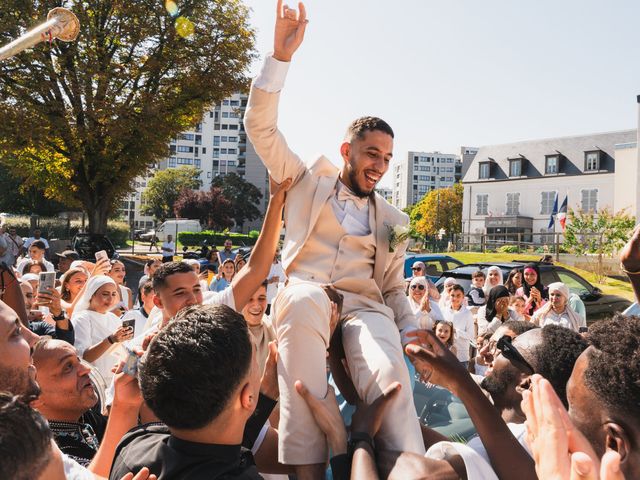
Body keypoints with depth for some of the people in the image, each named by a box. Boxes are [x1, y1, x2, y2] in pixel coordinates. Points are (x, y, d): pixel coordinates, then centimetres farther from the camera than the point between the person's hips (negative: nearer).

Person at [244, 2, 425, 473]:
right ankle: (306, 465, -42)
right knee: (304, 298, -41)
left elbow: (394, 288, 23)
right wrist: (281, 56, -2)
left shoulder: (393, 219, 21)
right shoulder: (308, 180, 16)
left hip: (365, 306, 2)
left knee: (389, 373, -34)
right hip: (304, 300, -2)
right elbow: (261, 126, 7)